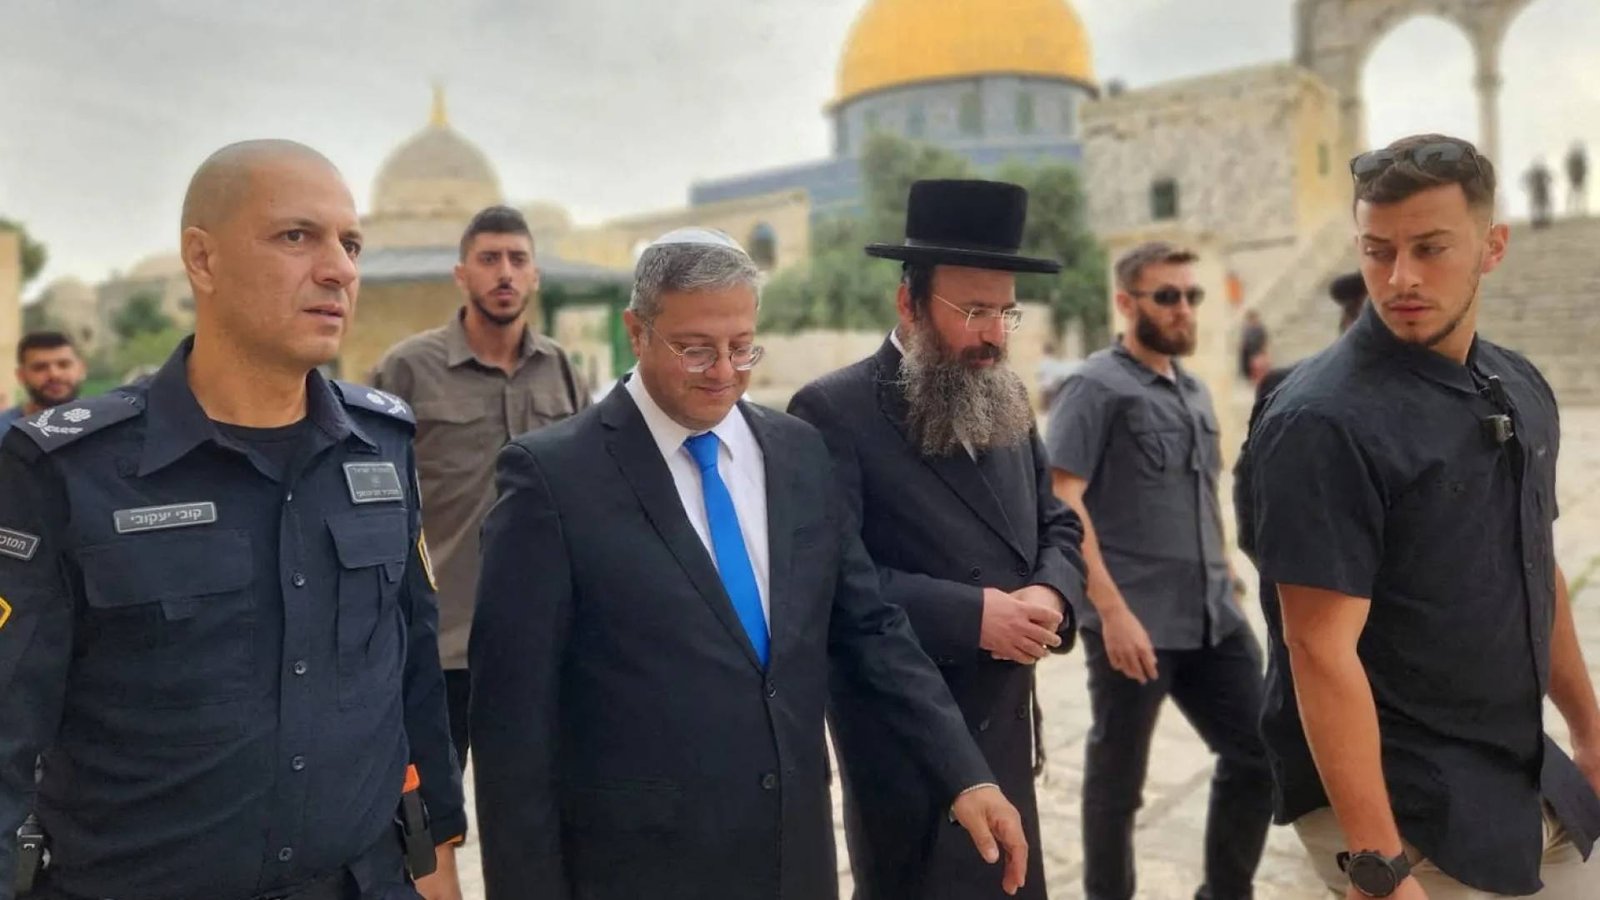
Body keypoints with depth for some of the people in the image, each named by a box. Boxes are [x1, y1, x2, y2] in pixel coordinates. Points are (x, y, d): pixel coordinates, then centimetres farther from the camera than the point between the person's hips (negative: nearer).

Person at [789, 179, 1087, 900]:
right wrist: (971, 615, -23)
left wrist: (1051, 593, -9)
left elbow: (1056, 525, 13)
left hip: (1005, 725, 7)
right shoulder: (834, 410, -16)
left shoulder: (1007, 401, 8)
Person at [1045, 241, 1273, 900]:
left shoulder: (1193, 391, 15)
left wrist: (1225, 584, 15)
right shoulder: (1097, 387, -7)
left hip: (1214, 618, 7)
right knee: (1118, 779, 7)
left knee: (1257, 754, 10)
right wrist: (1113, 609, -21)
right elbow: (1060, 502, -16)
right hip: (1134, 622, -7)